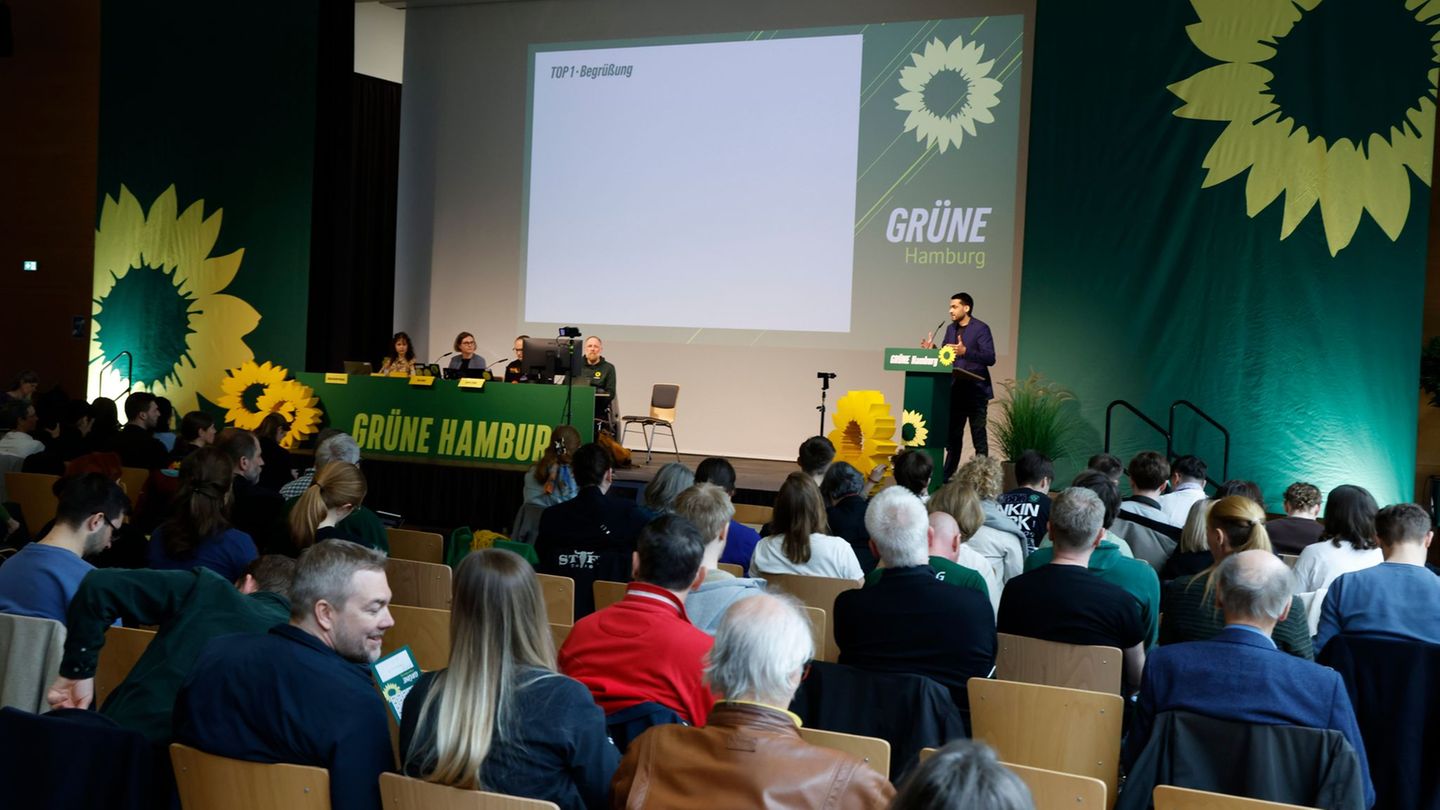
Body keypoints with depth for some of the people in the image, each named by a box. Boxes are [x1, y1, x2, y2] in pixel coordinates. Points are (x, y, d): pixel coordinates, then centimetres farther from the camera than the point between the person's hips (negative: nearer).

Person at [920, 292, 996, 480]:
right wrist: (931, 349, -4)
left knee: (979, 437, -1)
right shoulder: (950, 329, 13)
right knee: (953, 435, 12)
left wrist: (965, 351, -27)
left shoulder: (980, 329, -8)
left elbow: (990, 358, -16)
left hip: (975, 391, -7)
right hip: (955, 390, 7)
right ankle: (946, 476, 19)